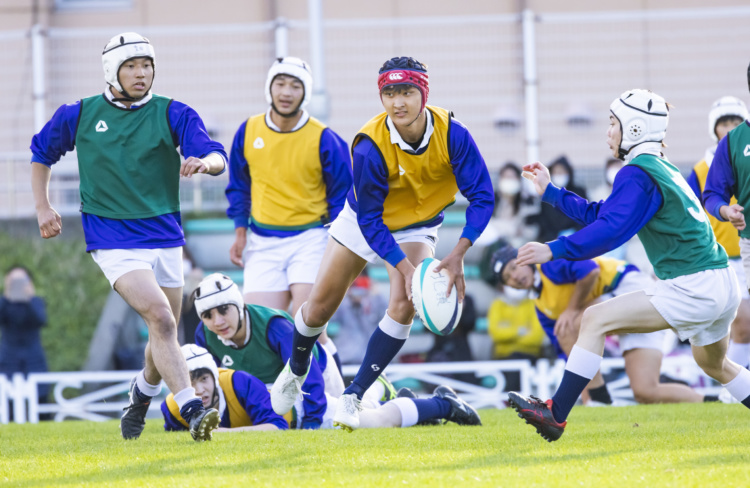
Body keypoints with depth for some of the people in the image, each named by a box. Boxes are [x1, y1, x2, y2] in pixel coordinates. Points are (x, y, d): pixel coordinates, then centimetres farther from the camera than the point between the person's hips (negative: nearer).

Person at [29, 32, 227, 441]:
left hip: (165, 237, 3)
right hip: (113, 240, -3)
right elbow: (41, 152, 19)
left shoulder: (172, 114, 0)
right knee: (160, 319, -22)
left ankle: (141, 395, 42)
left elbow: (217, 157, -13)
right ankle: (192, 411, -27)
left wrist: (205, 162, -36)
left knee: (165, 334, 12)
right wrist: (42, 207, 11)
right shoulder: (79, 115, 1)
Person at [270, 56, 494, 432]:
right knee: (319, 307, 5)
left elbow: (482, 197, -24)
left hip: (416, 229, 1)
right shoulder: (369, 147, -33)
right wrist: (406, 268, -34)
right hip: (363, 222, -1)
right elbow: (370, 221, -26)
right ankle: (295, 372, 38)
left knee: (404, 305, -22)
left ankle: (352, 397, -10)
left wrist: (457, 256, -34)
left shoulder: (452, 135, -29)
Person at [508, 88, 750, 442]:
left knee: (596, 320, -11)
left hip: (693, 289, -10)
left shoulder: (637, 173, -11)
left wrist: (554, 250, -25)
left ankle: (555, 414, -15)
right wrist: (550, 192, 28)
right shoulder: (663, 169, 18)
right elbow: (601, 214, 25)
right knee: (714, 365, 32)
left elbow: (611, 230, -24)